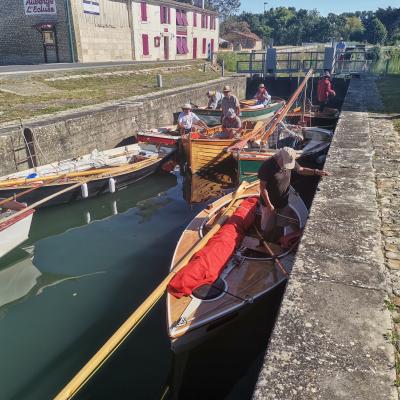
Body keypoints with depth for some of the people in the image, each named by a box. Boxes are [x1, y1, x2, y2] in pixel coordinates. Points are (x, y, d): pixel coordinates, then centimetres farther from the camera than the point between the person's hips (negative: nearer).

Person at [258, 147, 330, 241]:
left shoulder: (289, 161, -11)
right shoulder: (267, 166, -28)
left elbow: (300, 170, 8)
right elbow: (262, 187, -22)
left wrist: (316, 172, -8)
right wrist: (269, 204, -19)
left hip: (284, 201, 5)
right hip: (269, 203, -5)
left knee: (282, 224, 22)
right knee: (268, 227, 14)